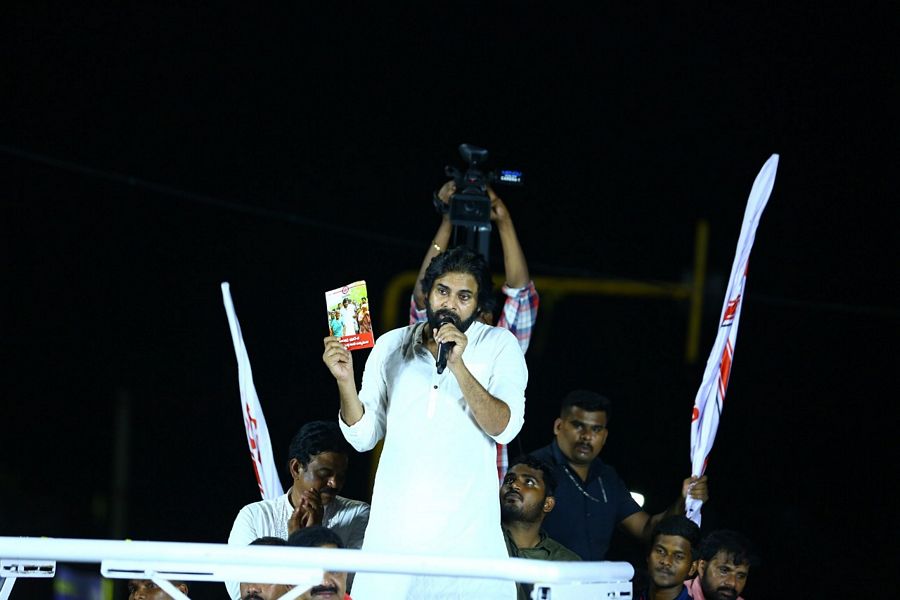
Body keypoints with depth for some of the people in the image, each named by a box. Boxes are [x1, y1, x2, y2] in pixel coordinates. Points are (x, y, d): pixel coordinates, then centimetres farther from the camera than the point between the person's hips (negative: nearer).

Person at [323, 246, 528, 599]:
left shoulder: (499, 345, 3)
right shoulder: (390, 346, 10)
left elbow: (504, 427, -10)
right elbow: (364, 436, 7)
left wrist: (458, 366, -19)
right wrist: (345, 381, -9)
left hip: (467, 529, -2)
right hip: (395, 527, 2)